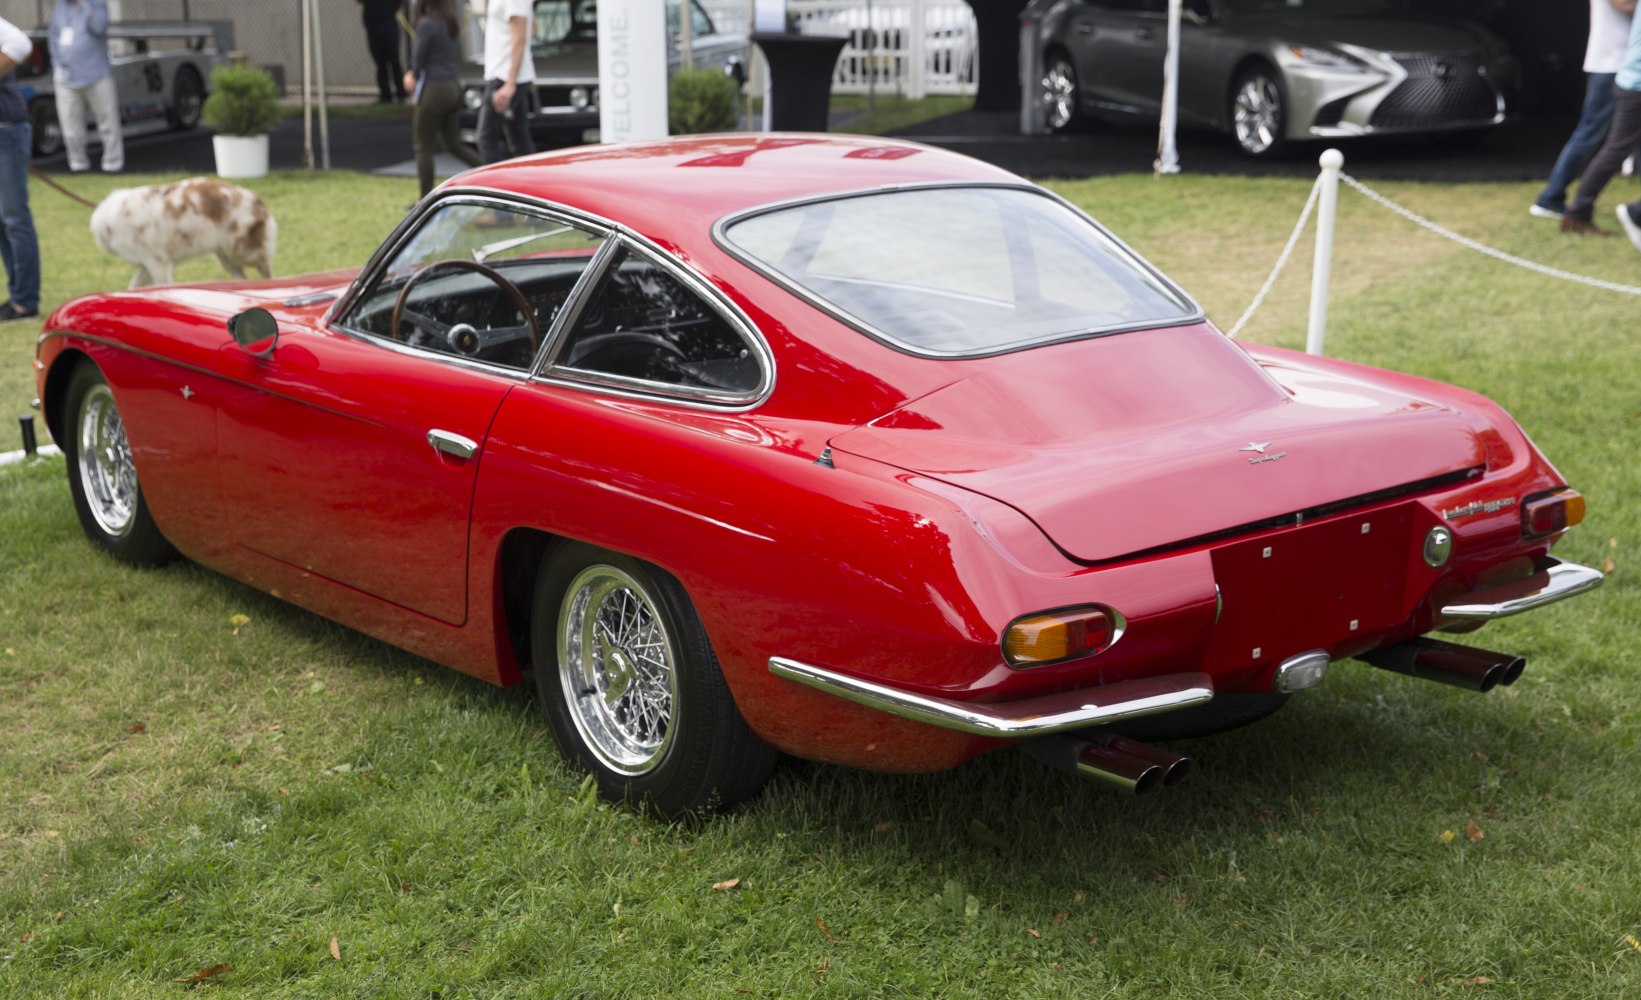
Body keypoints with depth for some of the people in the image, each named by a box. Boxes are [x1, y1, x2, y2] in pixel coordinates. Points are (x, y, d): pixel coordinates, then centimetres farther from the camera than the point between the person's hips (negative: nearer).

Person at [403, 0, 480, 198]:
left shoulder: (426, 23, -13)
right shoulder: (448, 24, 12)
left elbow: (419, 57, -8)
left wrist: (415, 77, 13)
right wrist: (414, 75, 7)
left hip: (434, 90, -8)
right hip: (454, 88, 8)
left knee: (422, 146, 2)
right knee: (453, 144, 15)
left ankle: (426, 200, 5)